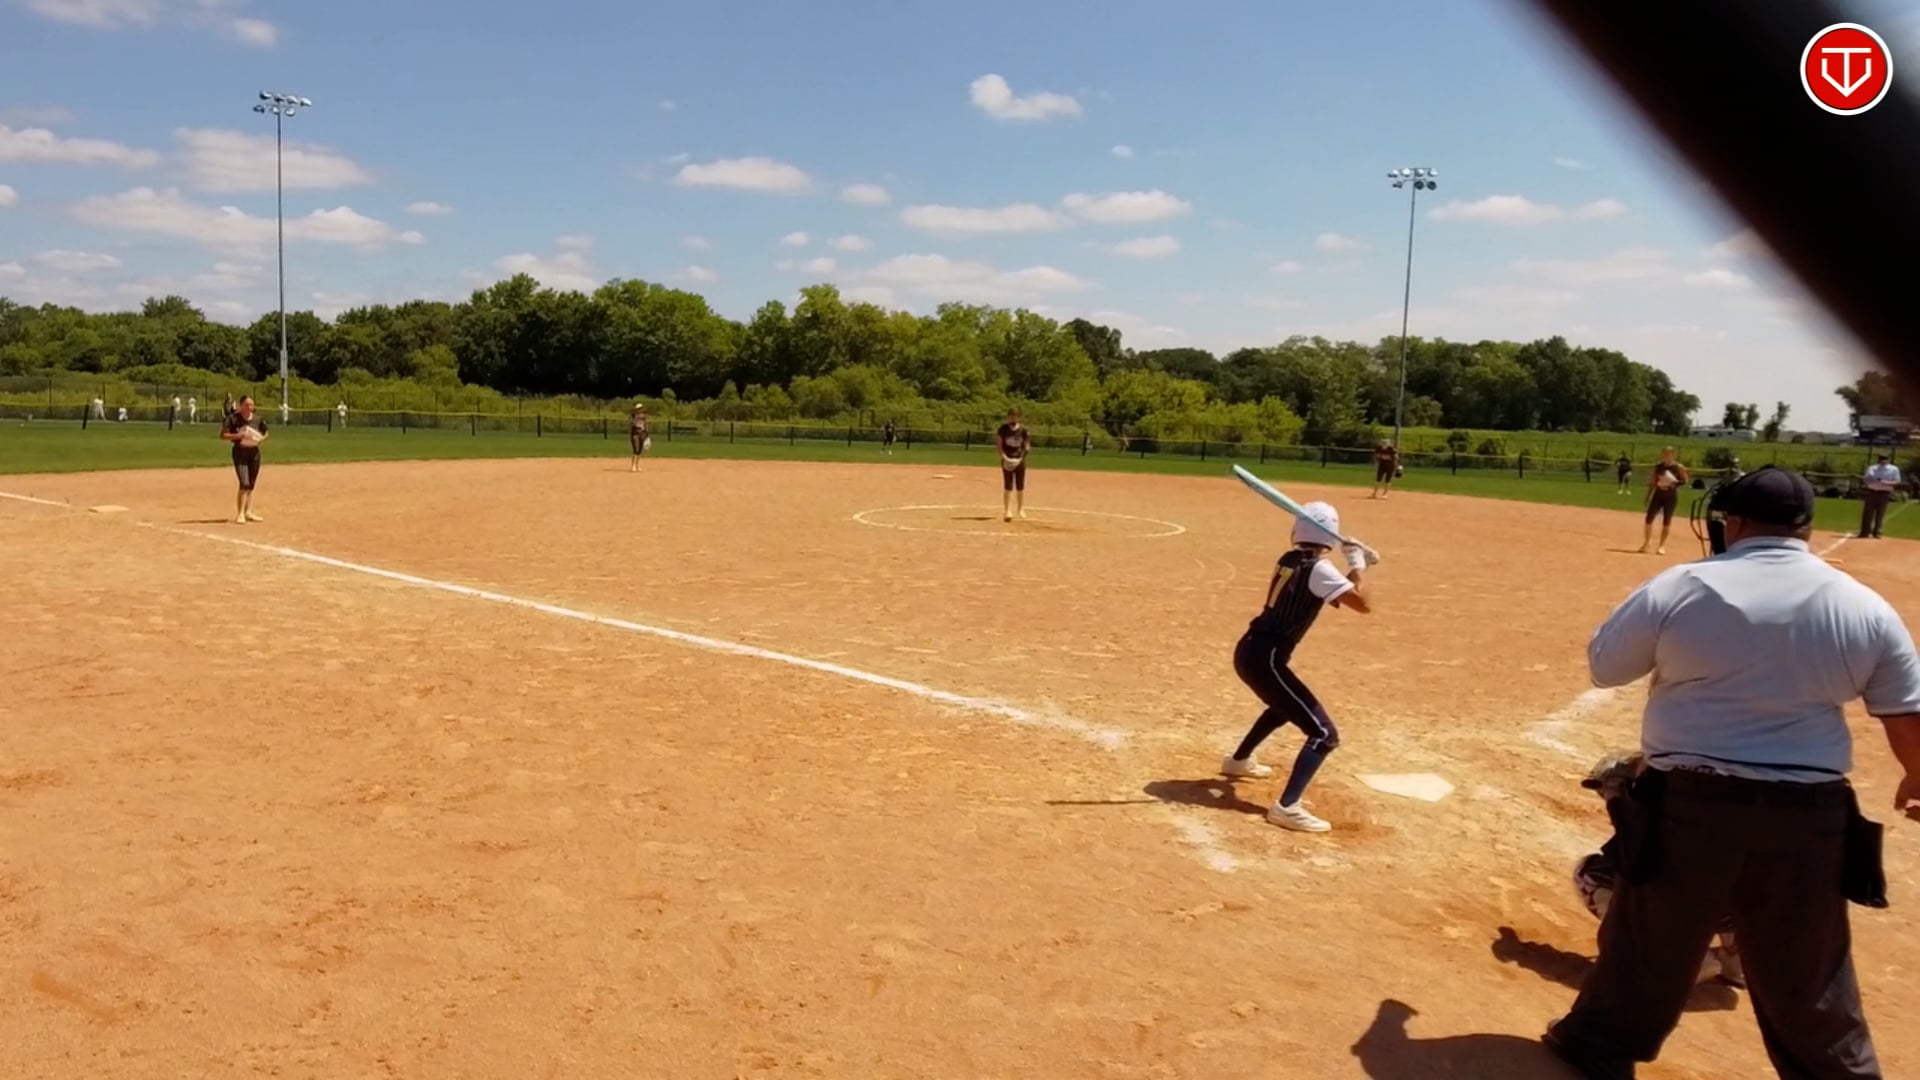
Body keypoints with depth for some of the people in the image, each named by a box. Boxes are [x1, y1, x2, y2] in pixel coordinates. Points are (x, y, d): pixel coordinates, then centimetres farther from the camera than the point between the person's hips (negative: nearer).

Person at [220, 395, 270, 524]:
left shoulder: (258, 420, 2)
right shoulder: (233, 419, -8)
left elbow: (265, 434, 16)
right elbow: (223, 435, -7)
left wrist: (260, 439, -6)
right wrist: (238, 436, -21)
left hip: (254, 452, 4)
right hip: (240, 452, -4)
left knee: (251, 484, 10)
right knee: (245, 484, -13)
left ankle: (248, 512, 20)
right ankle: (240, 514, -8)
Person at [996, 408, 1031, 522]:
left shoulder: (1023, 429, 0)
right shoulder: (1003, 429, -3)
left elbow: (1027, 445, 4)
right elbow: (998, 444, -4)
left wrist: (1022, 456, -11)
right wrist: (1004, 456, -16)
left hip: (1020, 460, 2)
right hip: (1007, 460, -2)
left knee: (1020, 486, 7)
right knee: (1008, 486, -5)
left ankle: (1020, 509, 22)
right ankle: (1007, 510, 1)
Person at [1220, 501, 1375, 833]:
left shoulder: (1288, 560, 11)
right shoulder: (1319, 569, -14)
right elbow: (1363, 604, -19)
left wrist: (1349, 570, 11)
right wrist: (1356, 567, -5)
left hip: (1249, 650, 9)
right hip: (1265, 659, -9)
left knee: (1286, 705, 38)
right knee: (1324, 733, -9)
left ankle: (1239, 761, 54)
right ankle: (1287, 807, -20)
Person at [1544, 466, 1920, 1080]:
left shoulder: (1682, 587, -9)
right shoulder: (1865, 607, 0)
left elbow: (1602, 666, 0)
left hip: (1689, 802, -2)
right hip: (1807, 814, 2)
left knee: (1647, 942, 15)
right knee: (1808, 973, 17)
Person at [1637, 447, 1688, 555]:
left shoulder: (1678, 467, -7)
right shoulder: (1658, 466, 2)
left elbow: (1685, 481, -2)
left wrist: (1674, 484, -19)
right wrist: (1648, 496, 7)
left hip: (1671, 496, -3)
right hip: (1658, 494, 3)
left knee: (1667, 521, 3)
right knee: (1649, 518, -3)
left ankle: (1662, 546, 11)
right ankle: (1646, 543, 11)